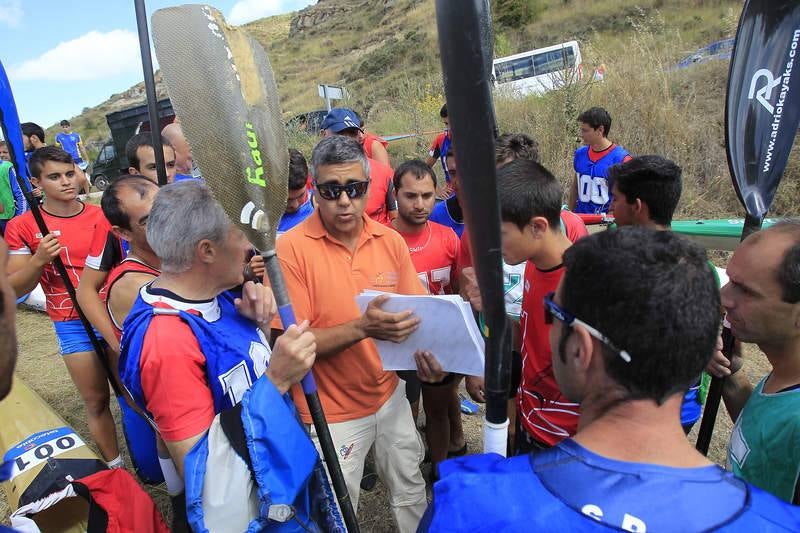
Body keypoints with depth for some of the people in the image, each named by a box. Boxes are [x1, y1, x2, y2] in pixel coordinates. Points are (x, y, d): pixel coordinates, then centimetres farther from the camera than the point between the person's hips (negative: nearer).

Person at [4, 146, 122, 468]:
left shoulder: (101, 216, 0)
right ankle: (114, 469, 25)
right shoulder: (22, 227, -5)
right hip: (73, 326, -1)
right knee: (96, 401, 9)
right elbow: (14, 289, -4)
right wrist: (38, 260, -19)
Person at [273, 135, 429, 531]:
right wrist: (362, 328, -32)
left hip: (390, 396, 4)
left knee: (411, 493, 23)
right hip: (332, 412, -4)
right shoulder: (291, 248, -18)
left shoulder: (391, 241, -5)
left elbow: (414, 313, 3)